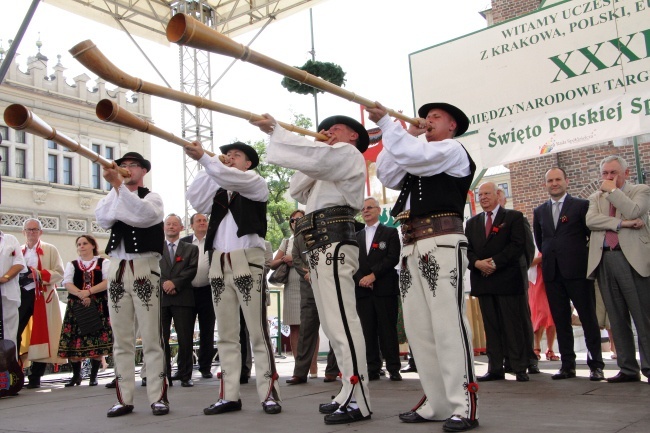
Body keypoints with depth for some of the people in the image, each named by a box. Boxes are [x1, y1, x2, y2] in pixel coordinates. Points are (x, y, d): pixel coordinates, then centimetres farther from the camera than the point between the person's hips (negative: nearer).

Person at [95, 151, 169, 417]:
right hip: (117, 270, 5)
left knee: (151, 337, -6)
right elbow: (102, 219, 0)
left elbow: (141, 214, -16)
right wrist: (114, 187, -5)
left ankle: (158, 397, -3)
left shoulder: (152, 198, 7)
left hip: (144, 268, -4)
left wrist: (118, 184, -19)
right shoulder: (114, 197, 21)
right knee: (121, 339, 4)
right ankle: (124, 398, 8)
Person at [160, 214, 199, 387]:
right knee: (160, 338, 0)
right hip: (160, 297, 1)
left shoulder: (191, 249, 15)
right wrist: (163, 284, -10)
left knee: (185, 339, -2)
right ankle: (163, 375, 7)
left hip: (183, 298, -1)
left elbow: (193, 269, 2)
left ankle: (185, 376, 5)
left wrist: (175, 283, -9)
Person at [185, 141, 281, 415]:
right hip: (219, 264, 6)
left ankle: (269, 392, -4)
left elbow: (232, 178, -12)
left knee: (257, 331, -6)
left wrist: (203, 158, -13)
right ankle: (229, 395, 8)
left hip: (247, 261, -5)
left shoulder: (256, 184, 8)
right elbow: (195, 199, 7)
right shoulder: (219, 190, 23)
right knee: (226, 333, 5)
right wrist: (212, 164, 8)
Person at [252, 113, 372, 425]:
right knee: (333, 324, 11)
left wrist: (275, 130, -11)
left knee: (341, 321, -15)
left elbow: (310, 157, -16)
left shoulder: (349, 154, 3)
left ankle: (358, 401, -15)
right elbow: (298, 191, 27)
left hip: (334, 242, -11)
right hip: (321, 246, 11)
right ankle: (349, 393, 17)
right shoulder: (330, 165, 33)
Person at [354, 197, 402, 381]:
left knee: (388, 330, -3)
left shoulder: (390, 233, 9)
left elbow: (393, 258, -4)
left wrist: (373, 275, -12)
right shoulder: (356, 237, 19)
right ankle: (372, 369, 4)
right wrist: (361, 279, -7)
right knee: (368, 331, 1)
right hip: (363, 290, 3)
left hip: (385, 288, -3)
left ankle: (393, 368, 2)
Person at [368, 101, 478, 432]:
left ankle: (464, 406, -8)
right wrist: (407, 134, 16)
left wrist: (385, 122, -4)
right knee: (419, 327, 6)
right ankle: (437, 403, 12)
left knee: (447, 323, -12)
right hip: (412, 246, 9)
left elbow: (412, 156, -12)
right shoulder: (420, 160, 29)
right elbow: (386, 175, 17)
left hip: (442, 241, -8)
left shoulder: (453, 150, 4)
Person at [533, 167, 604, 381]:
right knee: (561, 321, 6)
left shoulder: (581, 205, 1)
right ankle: (568, 365, 11)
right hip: (552, 273, 4)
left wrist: (583, 257, 3)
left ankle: (596, 365, 6)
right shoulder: (539, 211, 14)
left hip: (577, 270, -4)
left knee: (588, 319, 0)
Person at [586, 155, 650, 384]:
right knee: (617, 318, 6)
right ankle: (628, 369, 12)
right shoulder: (596, 197, 19)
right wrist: (621, 223, -11)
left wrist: (612, 190, -2)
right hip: (604, 260, 4)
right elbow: (590, 221, 0)